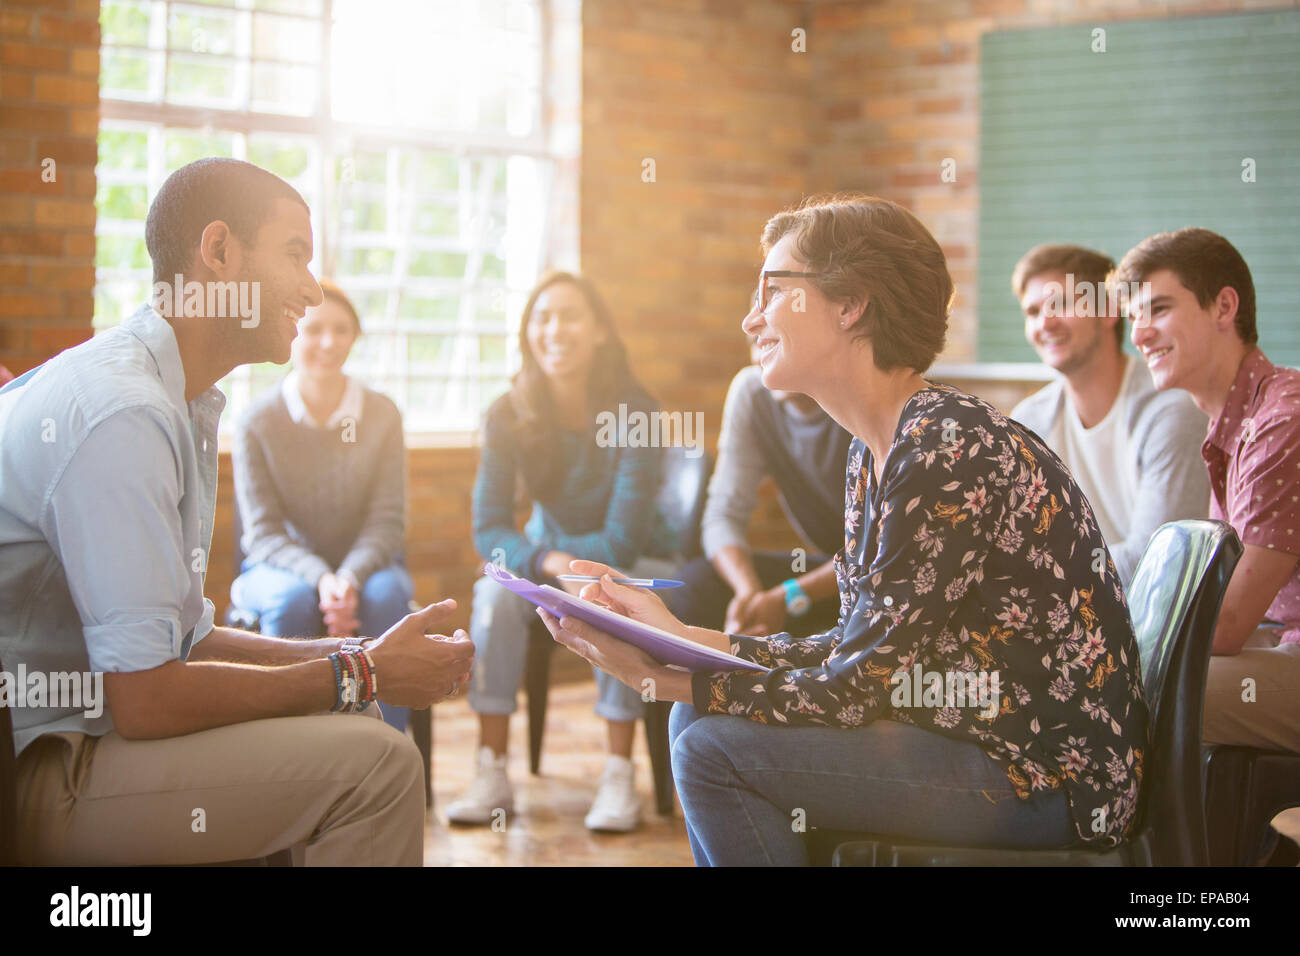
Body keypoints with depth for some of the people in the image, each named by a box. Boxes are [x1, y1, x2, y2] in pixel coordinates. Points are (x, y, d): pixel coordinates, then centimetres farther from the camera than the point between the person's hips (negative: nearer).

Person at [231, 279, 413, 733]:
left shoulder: (382, 415, -4)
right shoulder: (257, 422, -8)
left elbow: (387, 521, -6)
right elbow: (263, 533, -10)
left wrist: (350, 577, -27)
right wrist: (320, 579, -29)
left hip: (363, 564, 1)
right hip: (281, 566, -1)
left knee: (385, 594, -34)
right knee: (293, 600, -36)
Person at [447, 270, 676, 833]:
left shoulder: (633, 414, -21)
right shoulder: (509, 417, -12)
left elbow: (622, 540, -22)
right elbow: (489, 530, -16)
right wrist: (545, 562, -33)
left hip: (631, 564, -2)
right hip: (548, 555, 2)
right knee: (494, 592, -28)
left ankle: (619, 774, -27)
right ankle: (491, 772, -26)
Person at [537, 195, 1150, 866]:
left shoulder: (949, 451, -21)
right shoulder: (872, 454, 10)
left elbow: (857, 689, -21)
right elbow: (856, 652, 11)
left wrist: (664, 676, -18)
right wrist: (679, 637, 6)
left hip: (1050, 778, -9)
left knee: (713, 749, -15)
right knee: (699, 717, 8)